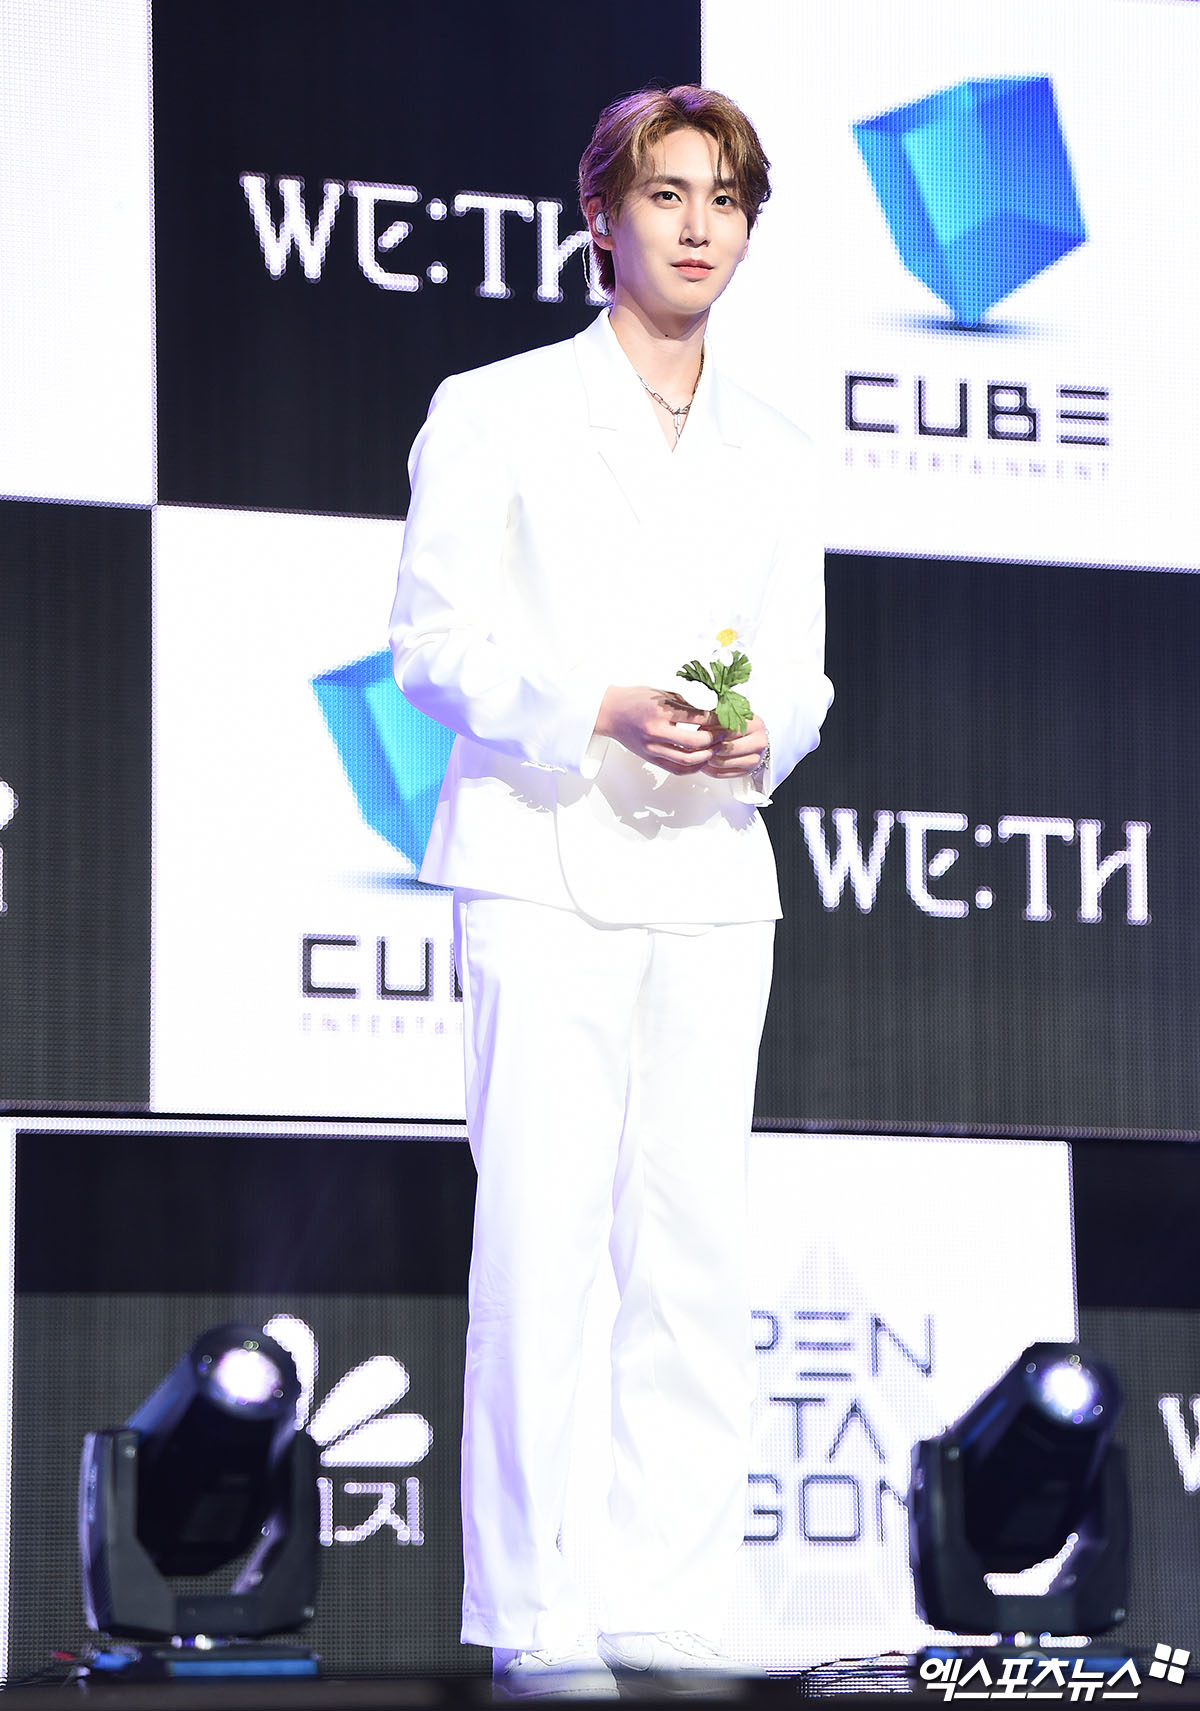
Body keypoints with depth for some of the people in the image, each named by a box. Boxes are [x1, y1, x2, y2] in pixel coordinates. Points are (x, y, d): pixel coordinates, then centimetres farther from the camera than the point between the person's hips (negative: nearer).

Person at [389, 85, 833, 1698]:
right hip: (544, 870, -4)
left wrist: (759, 735, -7)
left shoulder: (775, 458, 17)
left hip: (710, 881, 4)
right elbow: (435, 645, -2)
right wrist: (600, 710, -17)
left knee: (696, 1254, 1)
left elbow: (798, 673, 17)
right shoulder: (495, 414, 4)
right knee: (536, 1247, -10)